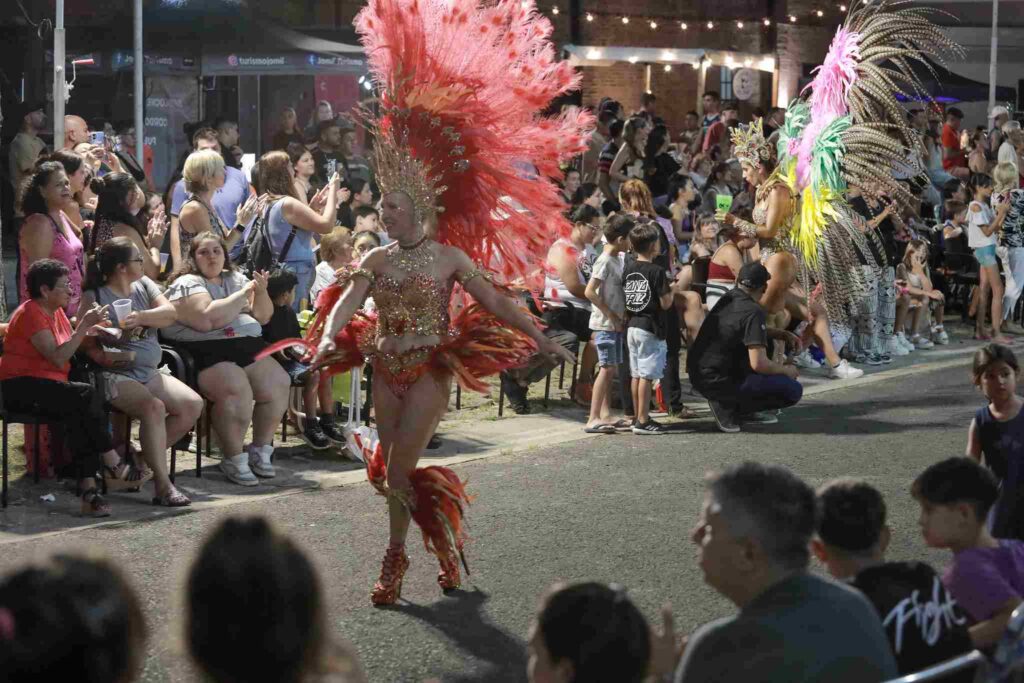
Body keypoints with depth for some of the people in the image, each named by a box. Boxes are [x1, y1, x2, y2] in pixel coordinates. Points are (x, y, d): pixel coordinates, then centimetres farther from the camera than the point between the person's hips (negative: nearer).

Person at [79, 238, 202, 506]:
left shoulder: (144, 284, 13)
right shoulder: (93, 298, -4)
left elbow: (169, 313, -2)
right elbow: (87, 343, -7)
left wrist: (141, 317, -20)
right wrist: (104, 356, -27)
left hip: (150, 373, 7)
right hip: (116, 375, -7)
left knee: (193, 404, -13)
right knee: (153, 407, -32)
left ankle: (147, 457, 0)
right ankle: (163, 486, -31)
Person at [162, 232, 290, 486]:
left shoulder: (236, 279, 22)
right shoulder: (187, 284, 0)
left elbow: (263, 316, 21)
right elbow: (208, 319, -17)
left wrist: (261, 292, 0)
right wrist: (243, 294, -7)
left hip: (249, 348, 7)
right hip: (208, 355, -7)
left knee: (278, 384, -18)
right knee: (237, 391, -32)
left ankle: (261, 450, 0)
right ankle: (234, 460, -16)